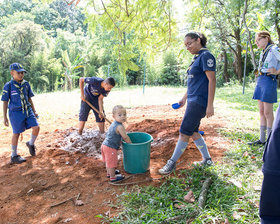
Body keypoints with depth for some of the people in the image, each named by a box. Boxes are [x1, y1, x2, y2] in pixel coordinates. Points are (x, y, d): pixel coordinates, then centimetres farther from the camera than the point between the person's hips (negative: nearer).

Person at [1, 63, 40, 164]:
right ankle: (14, 156, 20)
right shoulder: (8, 86, -8)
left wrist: (34, 111, 13)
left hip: (28, 111, 4)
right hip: (16, 113, -4)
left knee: (36, 128, -7)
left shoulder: (26, 84, 5)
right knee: (16, 133, 3)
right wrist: (5, 117, -6)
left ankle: (31, 144, 23)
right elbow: (5, 102, -4)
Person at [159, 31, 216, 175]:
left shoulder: (206, 55, -11)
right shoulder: (197, 58, 17)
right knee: (193, 132, 14)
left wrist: (210, 105, -21)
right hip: (193, 100, 10)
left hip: (199, 101, -10)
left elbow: (212, 80, -17)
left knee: (185, 132, -5)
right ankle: (207, 159, 27)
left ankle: (172, 163, 5)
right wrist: (184, 98, 24)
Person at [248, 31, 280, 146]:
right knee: (262, 112, 9)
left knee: (267, 112, -5)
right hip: (260, 81, 8)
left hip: (269, 81, -8)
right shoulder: (263, 52, 18)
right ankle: (262, 139, 16)